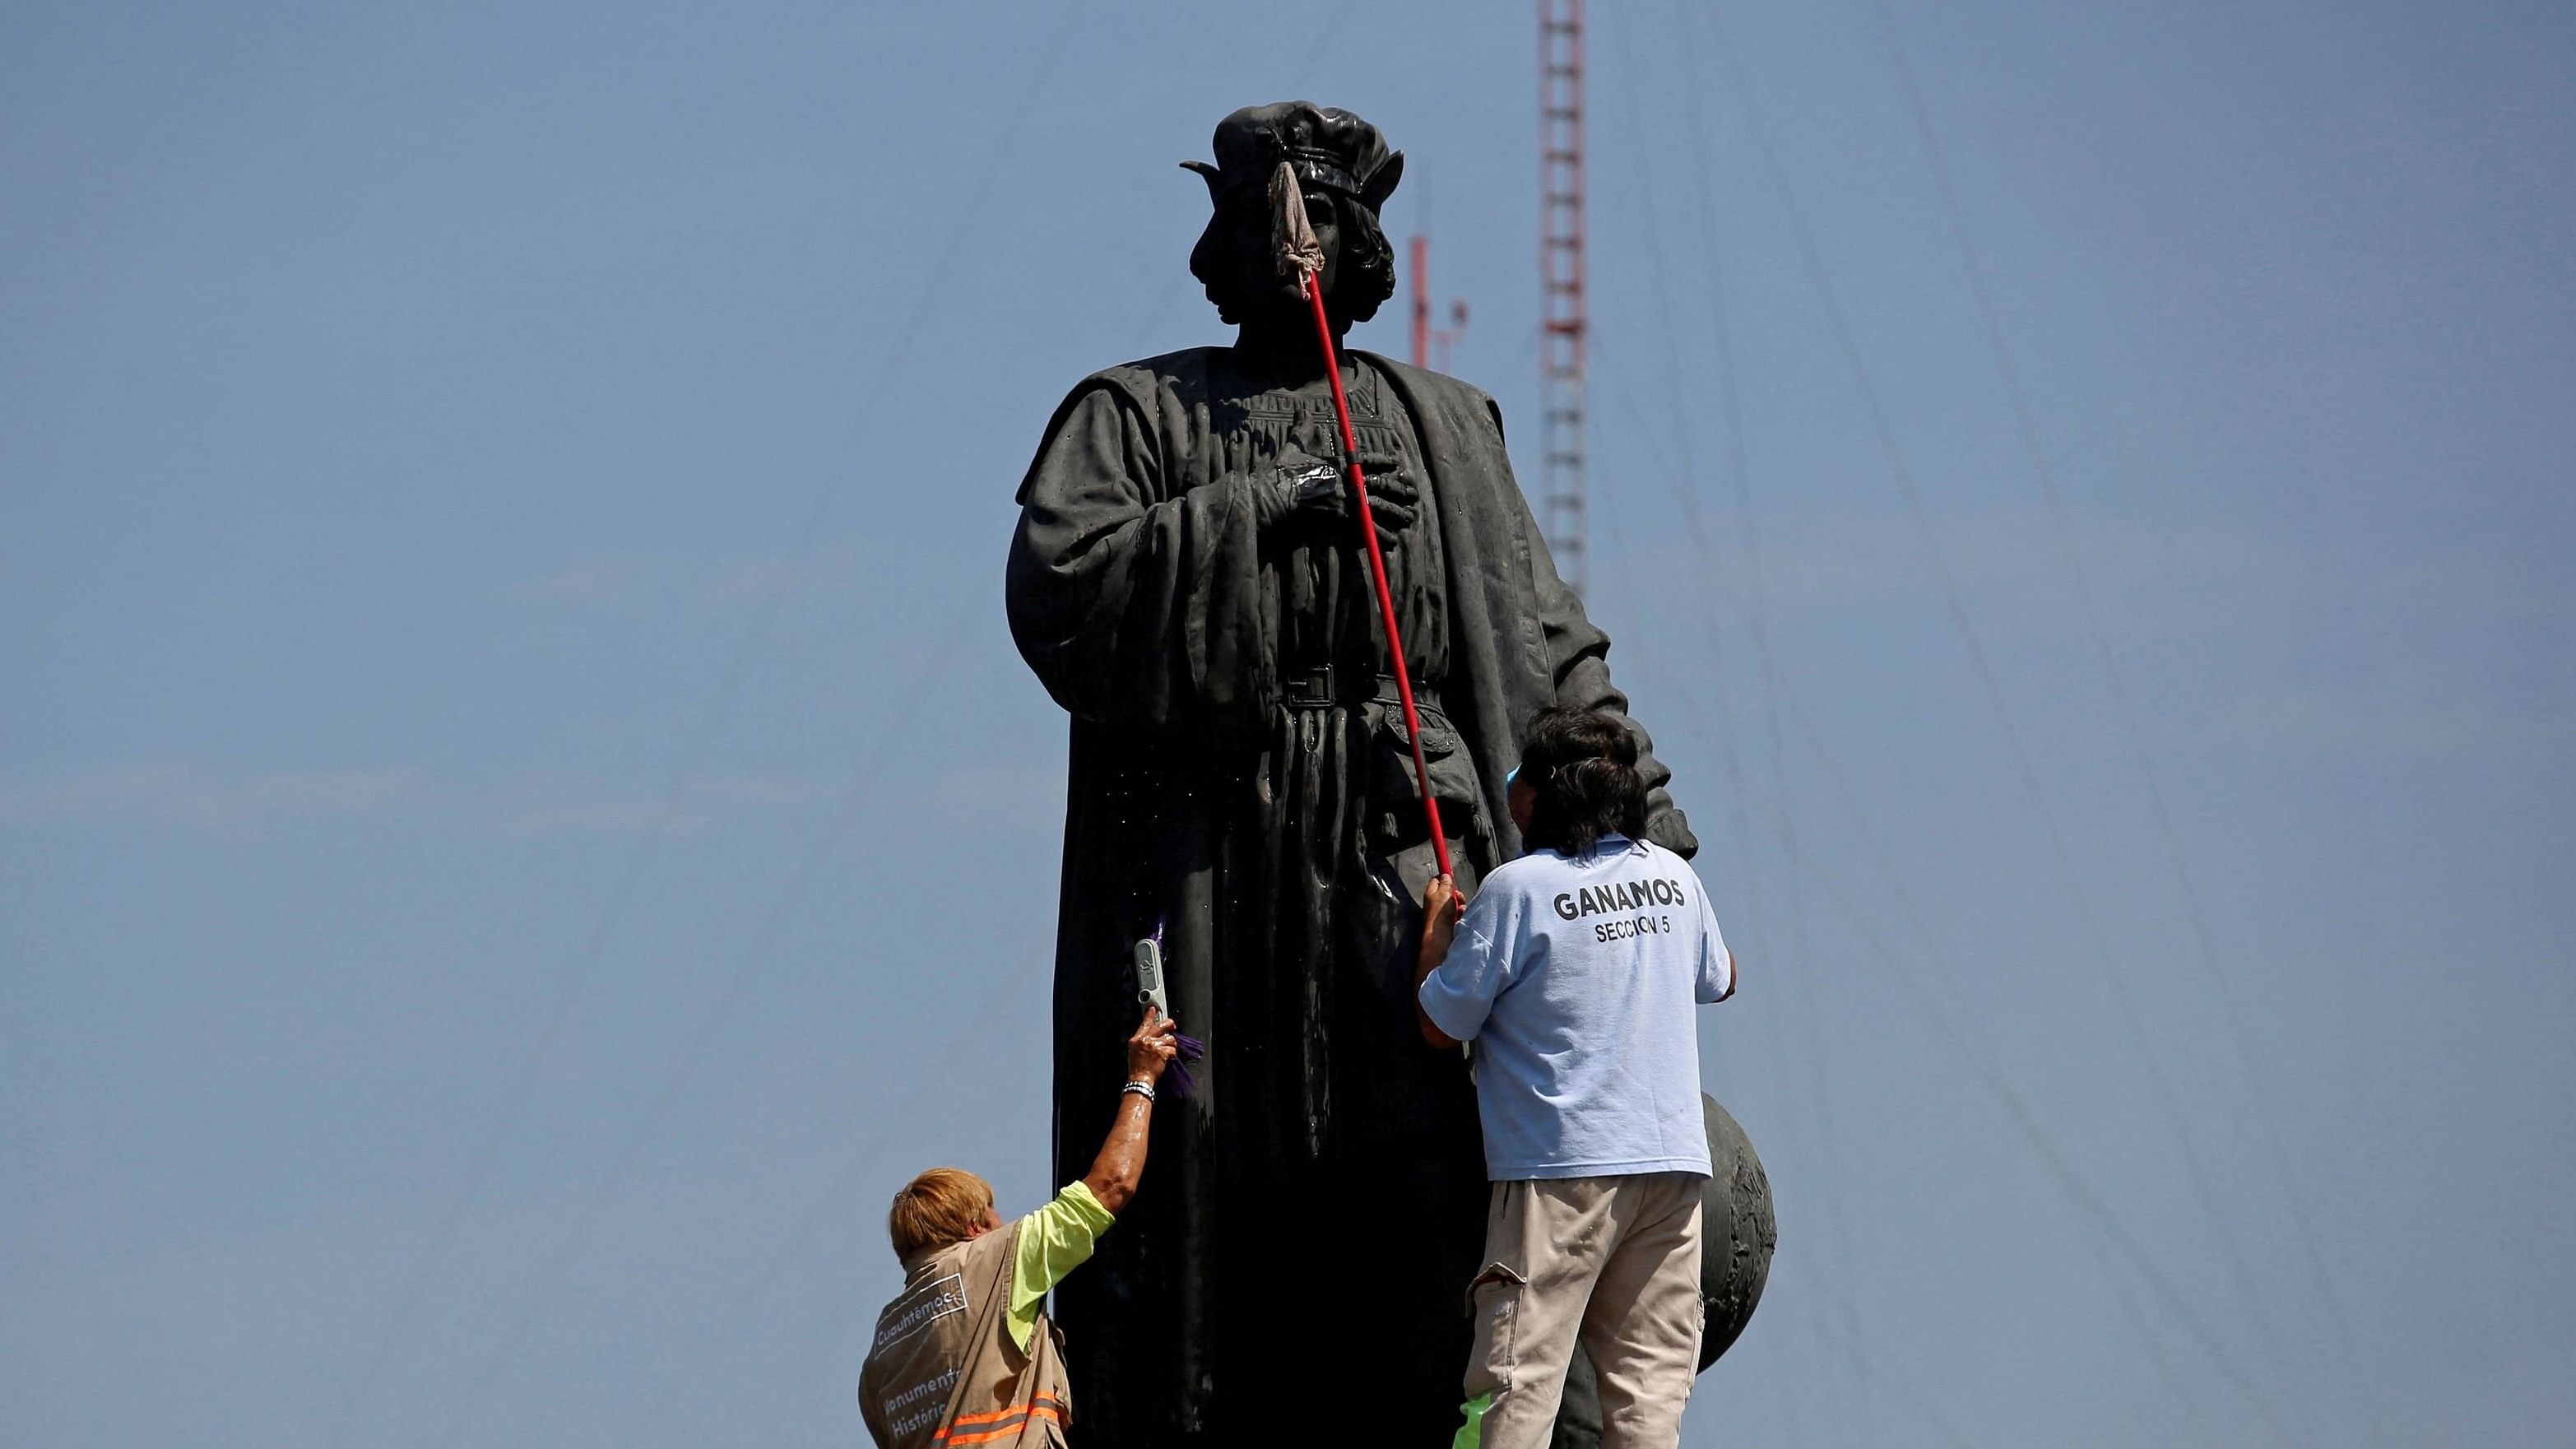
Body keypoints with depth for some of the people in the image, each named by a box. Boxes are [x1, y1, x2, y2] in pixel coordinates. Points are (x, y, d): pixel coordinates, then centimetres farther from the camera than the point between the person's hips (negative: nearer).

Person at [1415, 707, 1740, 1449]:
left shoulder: (1517, 888, -8)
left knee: (1520, 1375, -6)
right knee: (1651, 1370, 5)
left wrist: (1436, 929, 14)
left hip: (1561, 1167, -5)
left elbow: (1440, 1024, -2)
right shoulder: (1676, 875, 8)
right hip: (1672, 1161, 5)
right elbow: (1719, 981, 27)